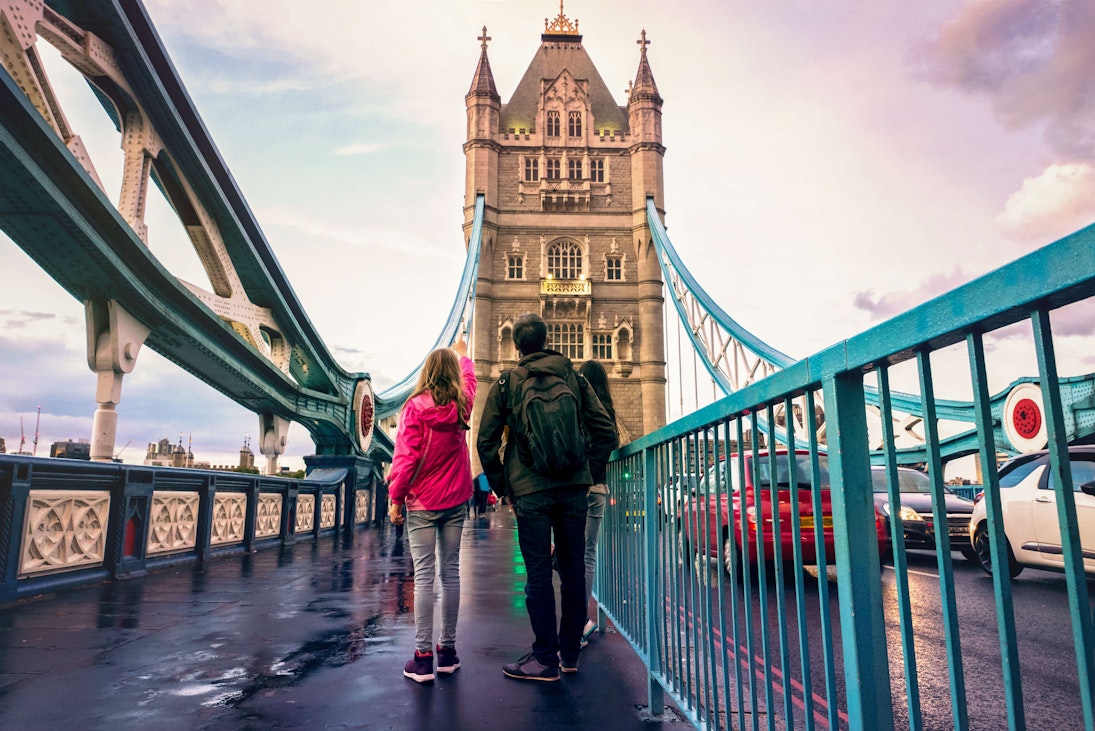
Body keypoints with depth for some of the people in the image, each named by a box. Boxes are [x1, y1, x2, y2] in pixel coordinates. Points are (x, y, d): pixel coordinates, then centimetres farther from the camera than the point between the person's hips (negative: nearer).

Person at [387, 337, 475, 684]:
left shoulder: (415, 407, -11)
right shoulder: (461, 406, 2)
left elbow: (405, 457, -14)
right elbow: (468, 379, 25)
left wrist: (396, 499, -5)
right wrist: (463, 354, 44)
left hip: (422, 503, -4)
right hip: (456, 502, 4)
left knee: (424, 576, -2)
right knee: (450, 571, 8)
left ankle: (423, 655, 0)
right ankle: (448, 649, 15)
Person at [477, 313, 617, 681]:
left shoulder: (506, 383, 0)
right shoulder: (574, 377, 6)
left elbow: (486, 442, -1)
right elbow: (605, 431, 2)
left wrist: (502, 486, 7)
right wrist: (586, 469, 11)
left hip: (530, 490, -3)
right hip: (574, 488, 3)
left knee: (538, 573, 4)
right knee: (573, 569, 12)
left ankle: (545, 658, 10)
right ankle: (570, 653, 23)